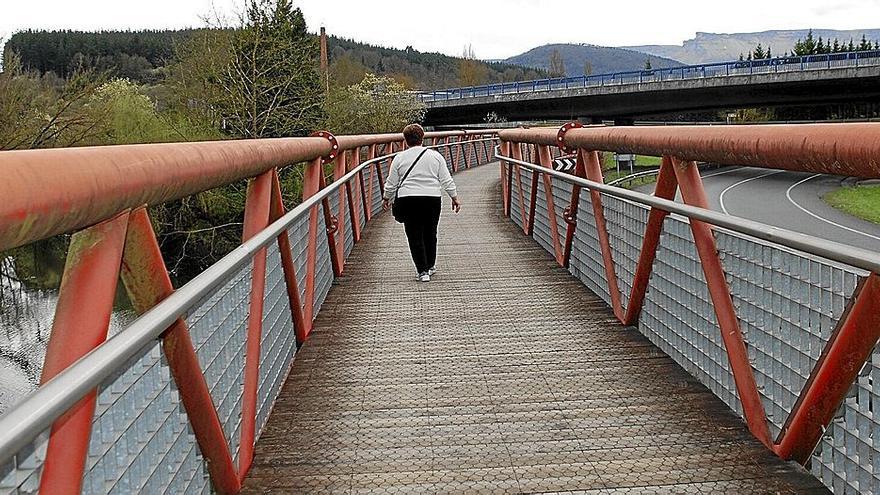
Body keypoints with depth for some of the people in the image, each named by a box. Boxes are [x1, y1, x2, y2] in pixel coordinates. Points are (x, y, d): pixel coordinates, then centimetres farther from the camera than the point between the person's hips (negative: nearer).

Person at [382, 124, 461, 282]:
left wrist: (386, 198, 23)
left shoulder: (399, 158, 3)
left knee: (414, 236, 4)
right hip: (432, 199, 2)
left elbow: (391, 183, 8)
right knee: (430, 234, 16)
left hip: (408, 200, -2)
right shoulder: (435, 156, 5)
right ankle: (430, 266, 28)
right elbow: (446, 180, 5)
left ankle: (423, 271, -1)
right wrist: (454, 197, 14)